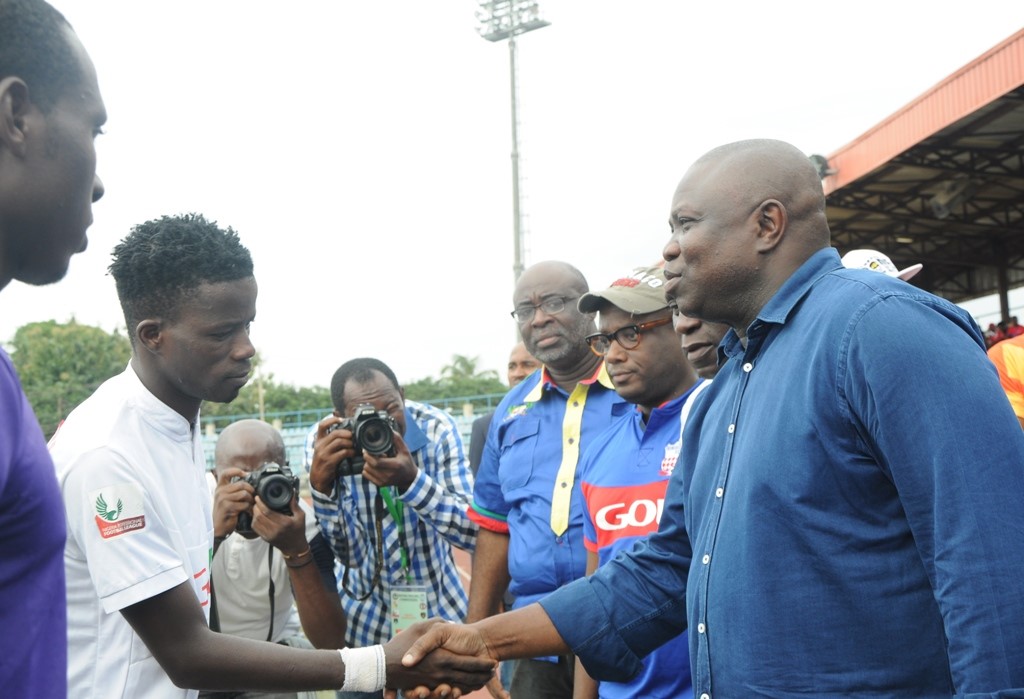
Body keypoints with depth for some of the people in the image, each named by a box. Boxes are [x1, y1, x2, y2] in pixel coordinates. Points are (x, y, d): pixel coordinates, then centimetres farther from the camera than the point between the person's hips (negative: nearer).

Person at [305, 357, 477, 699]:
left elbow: (474, 532, -23)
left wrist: (412, 481, -38)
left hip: (436, 611, 0)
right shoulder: (327, 442, -15)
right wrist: (319, 484, -33)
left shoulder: (437, 428, -18)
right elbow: (330, 553, -16)